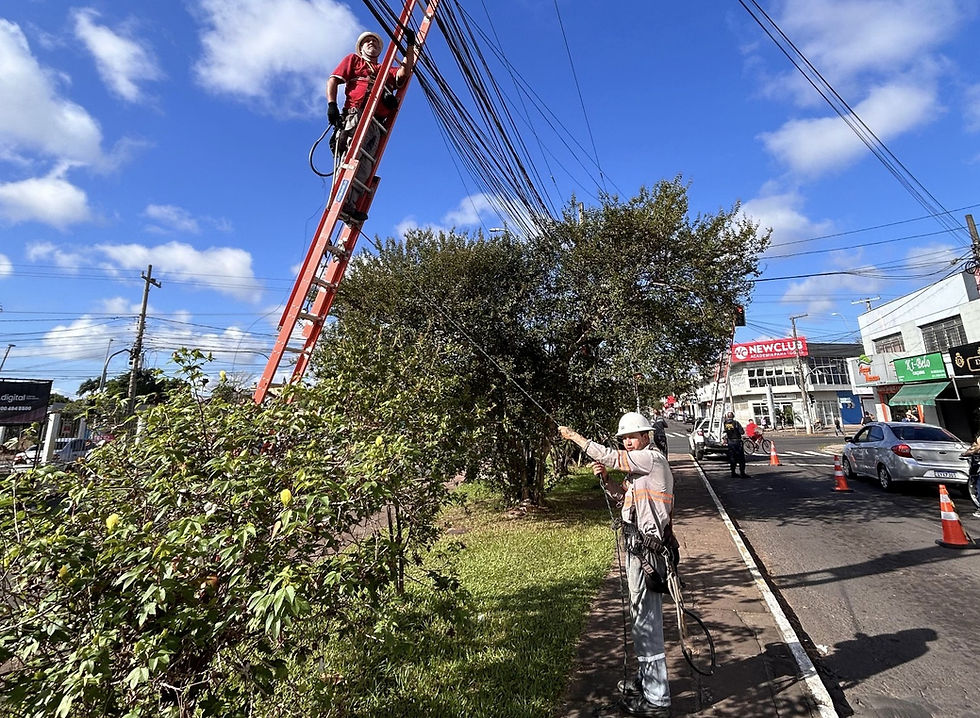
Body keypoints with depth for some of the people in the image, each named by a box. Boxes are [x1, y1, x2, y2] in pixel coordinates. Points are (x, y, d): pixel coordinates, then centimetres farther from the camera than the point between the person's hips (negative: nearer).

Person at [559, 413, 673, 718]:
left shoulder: (653, 458, -14)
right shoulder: (637, 466, 15)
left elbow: (608, 456, -19)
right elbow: (622, 498, 18)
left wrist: (573, 435, -11)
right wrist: (606, 479, -1)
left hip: (649, 551, -10)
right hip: (638, 549, 10)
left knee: (647, 622, -1)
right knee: (642, 618, 22)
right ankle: (645, 679, 39)